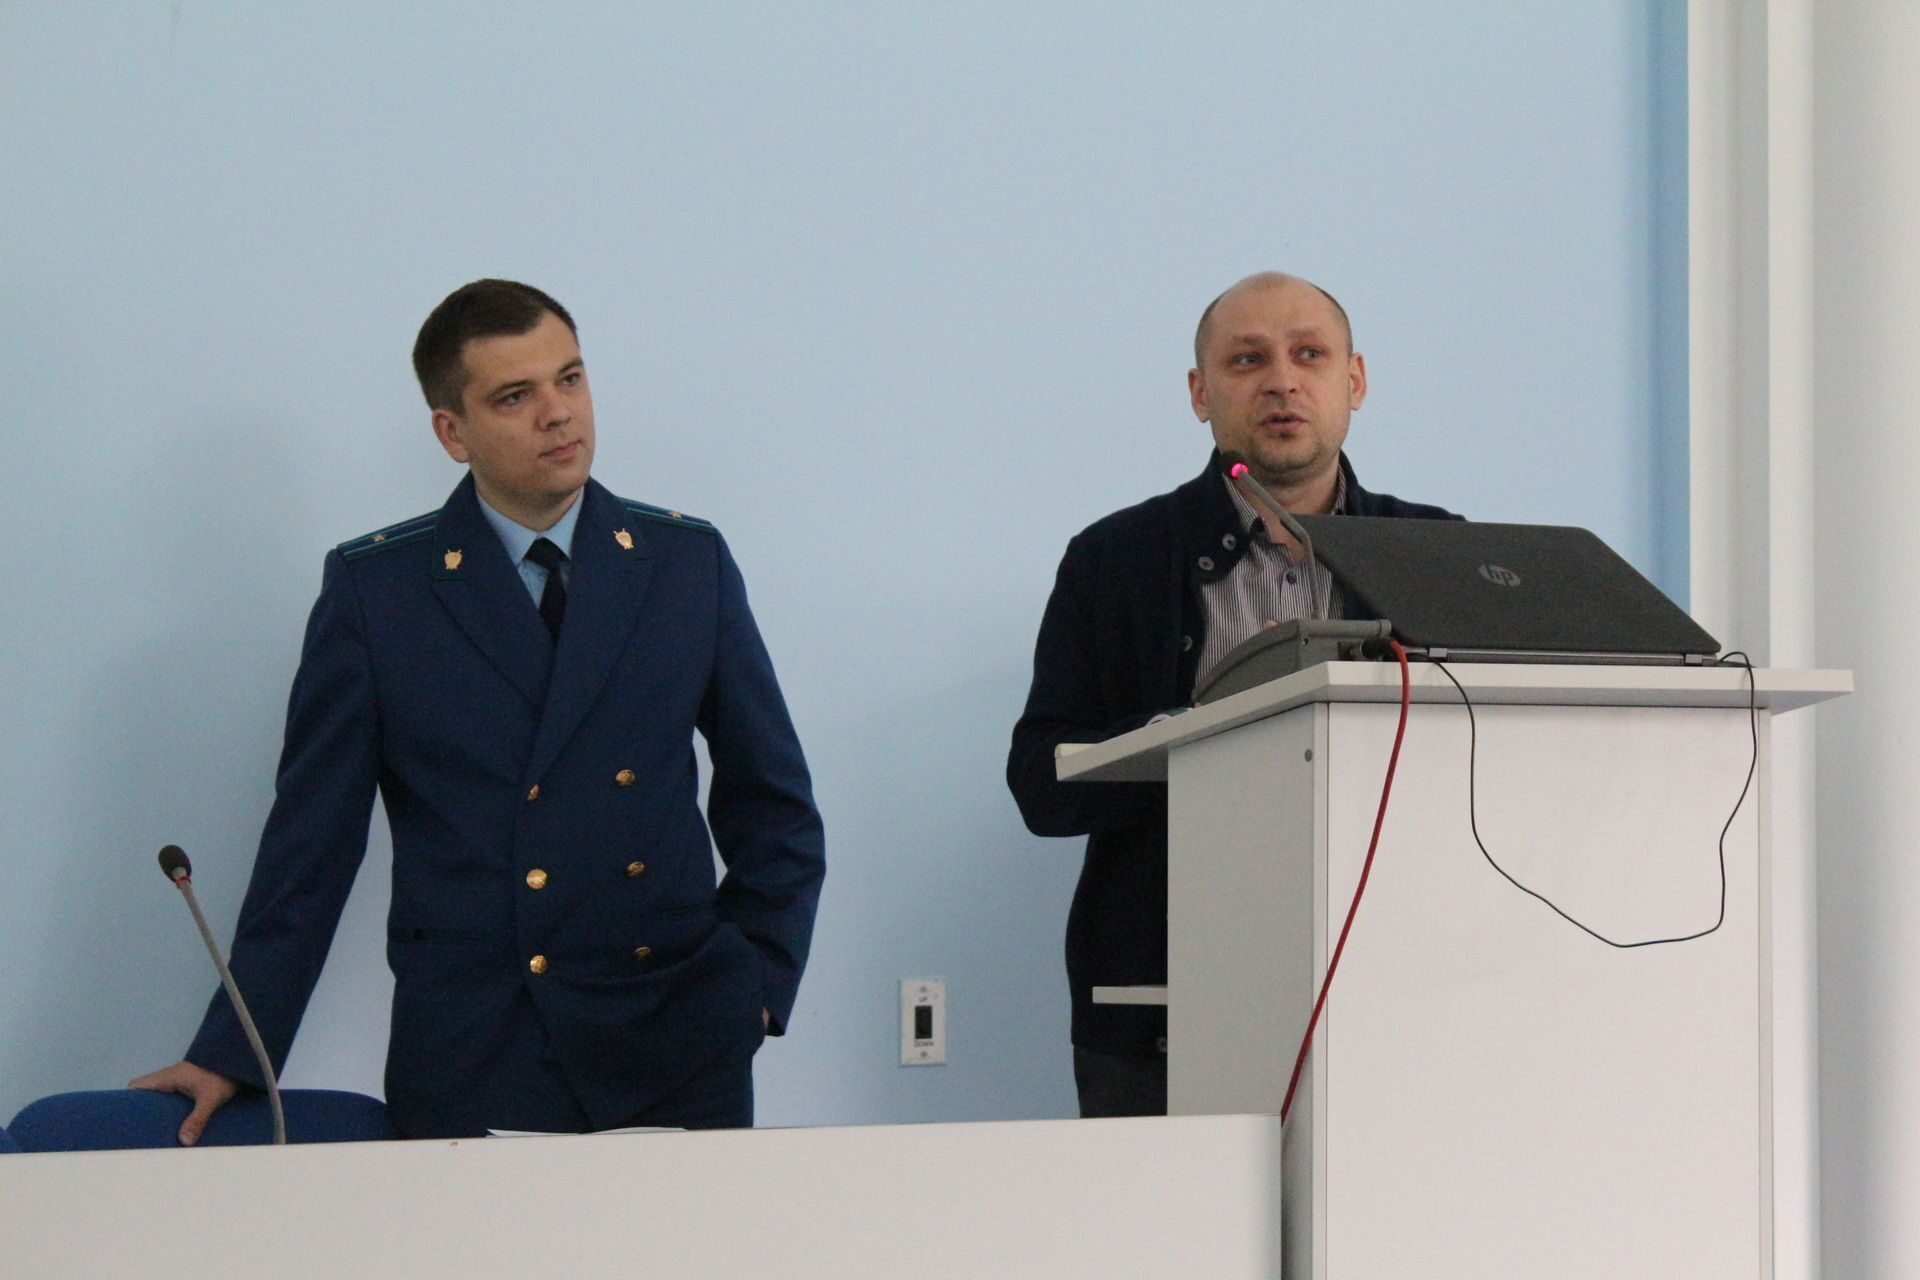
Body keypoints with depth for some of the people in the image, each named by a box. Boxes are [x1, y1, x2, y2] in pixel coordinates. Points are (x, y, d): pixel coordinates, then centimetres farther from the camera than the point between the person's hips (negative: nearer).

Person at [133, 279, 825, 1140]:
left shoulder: (690, 563, 7)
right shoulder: (372, 587, 1)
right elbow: (312, 838, 2)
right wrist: (232, 1057, -1)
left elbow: (772, 804, 13)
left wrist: (758, 987, 2)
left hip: (677, 1047, 2)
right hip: (467, 1065, -2)